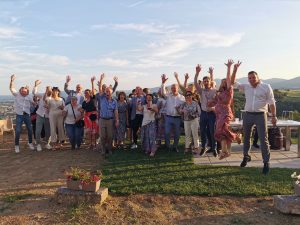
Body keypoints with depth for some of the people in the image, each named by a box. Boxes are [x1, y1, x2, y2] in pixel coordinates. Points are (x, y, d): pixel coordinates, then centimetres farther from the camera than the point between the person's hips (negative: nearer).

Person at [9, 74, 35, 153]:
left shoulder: (29, 97, 2)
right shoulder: (17, 94, -4)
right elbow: (11, 88, -17)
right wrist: (12, 81, -33)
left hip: (27, 115, 2)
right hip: (19, 115, -2)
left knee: (30, 129, 7)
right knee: (18, 131, -5)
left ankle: (30, 143, 26)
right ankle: (16, 145, 10)